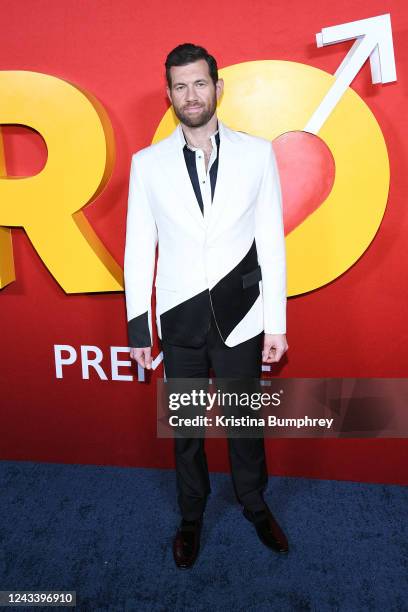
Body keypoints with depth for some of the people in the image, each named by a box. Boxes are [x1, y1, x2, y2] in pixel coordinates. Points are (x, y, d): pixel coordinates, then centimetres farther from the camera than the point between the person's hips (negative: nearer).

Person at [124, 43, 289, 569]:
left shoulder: (257, 153, -2)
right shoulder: (147, 163, -1)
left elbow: (271, 243, -2)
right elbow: (138, 251, 0)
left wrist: (276, 324, -3)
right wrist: (138, 329, -1)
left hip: (239, 318, 0)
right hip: (179, 321, 1)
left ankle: (255, 505, 45)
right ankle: (191, 516, 42)